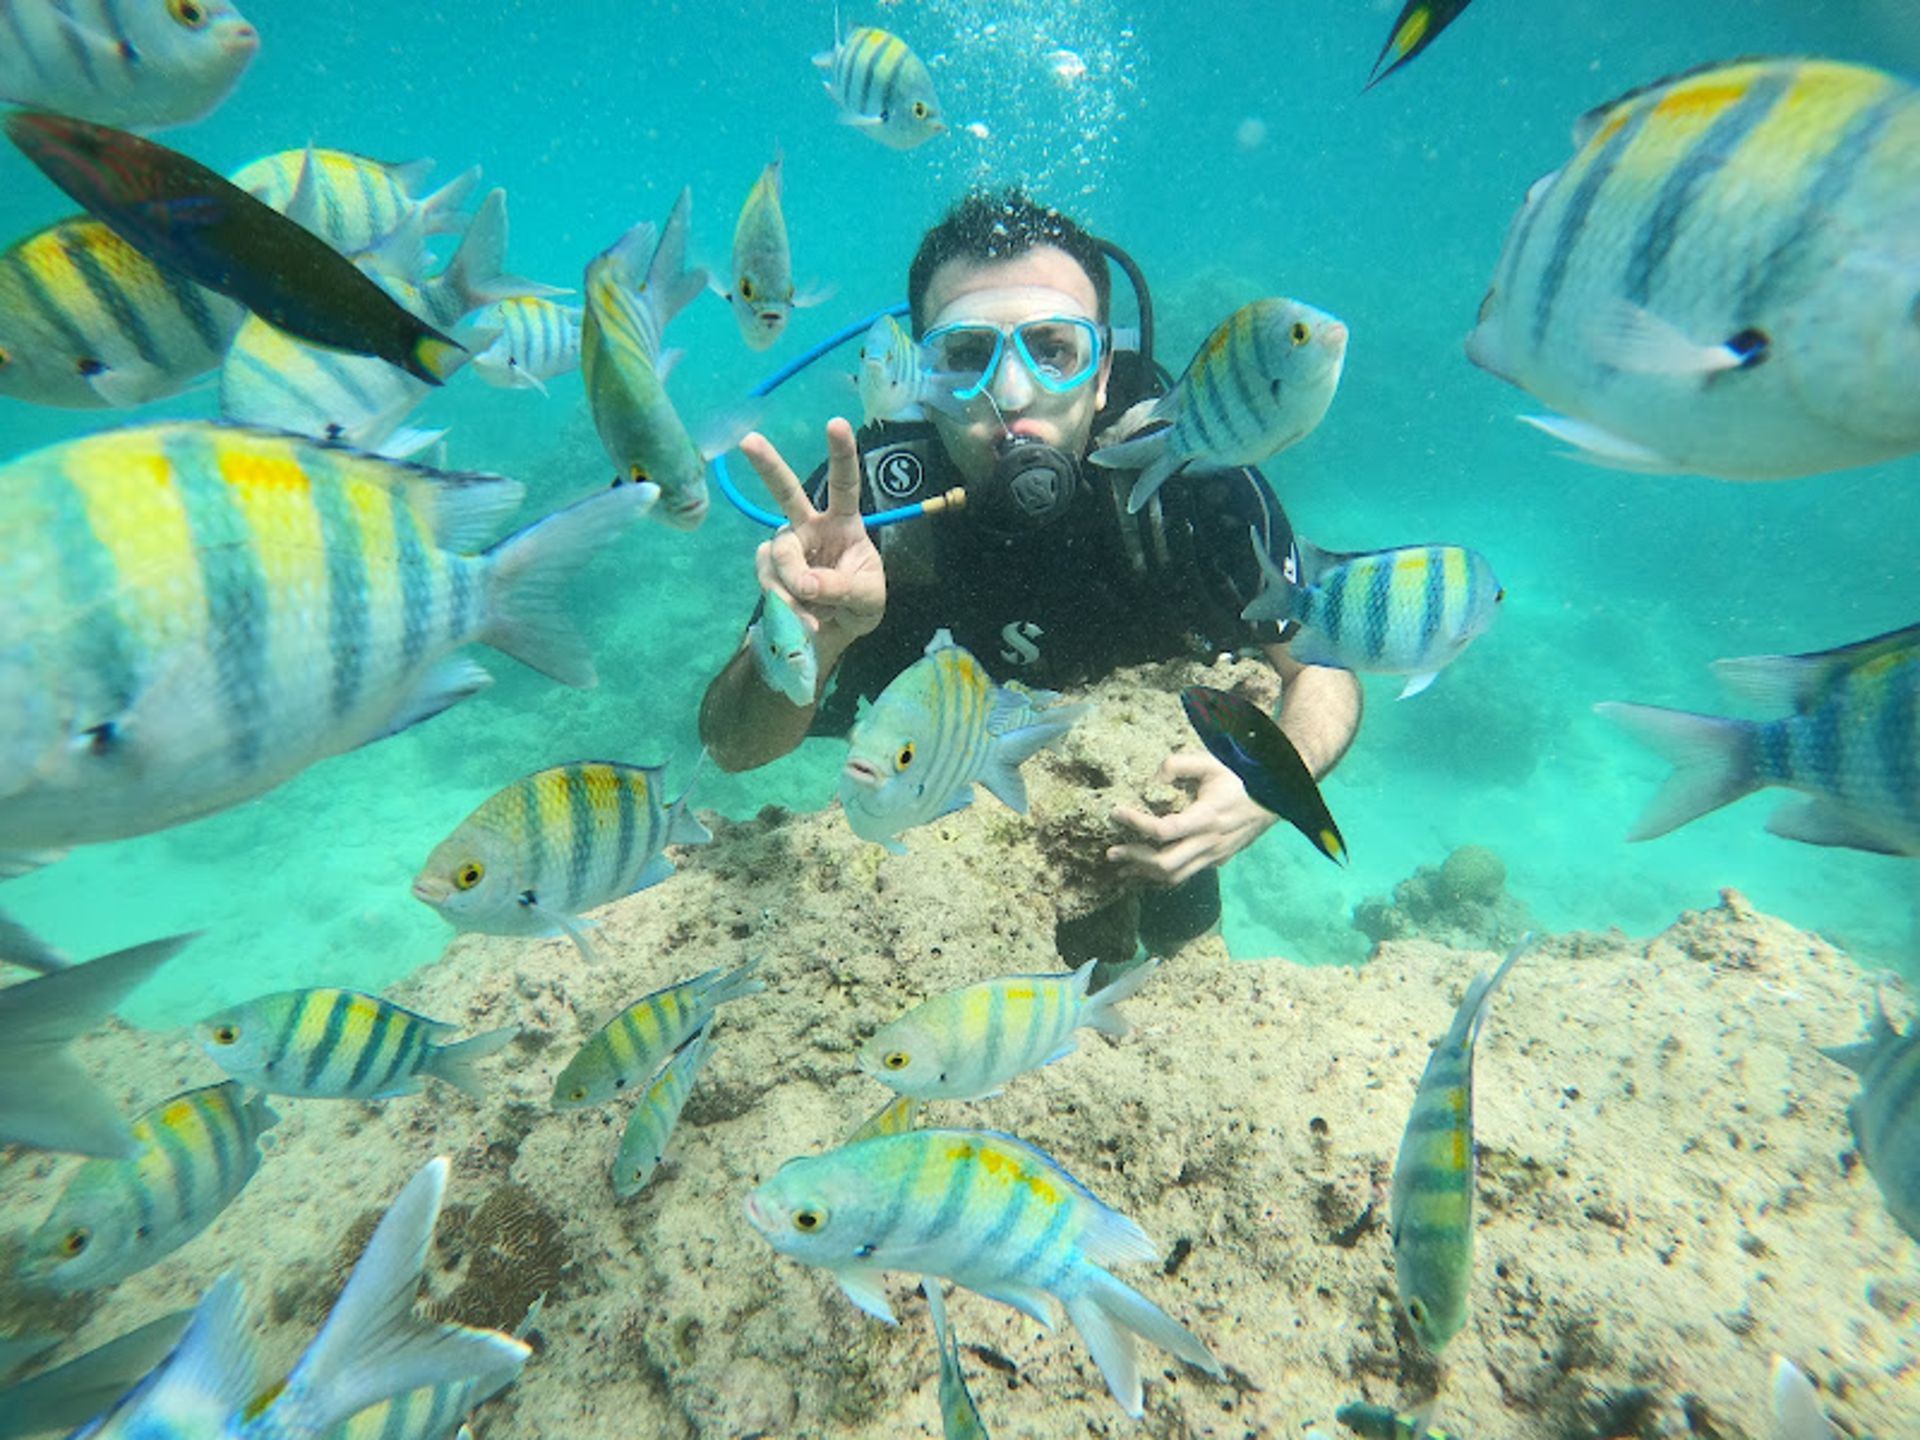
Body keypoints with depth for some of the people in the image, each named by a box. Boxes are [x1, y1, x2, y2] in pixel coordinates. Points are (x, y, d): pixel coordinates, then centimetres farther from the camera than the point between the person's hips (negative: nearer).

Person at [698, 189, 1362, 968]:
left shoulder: (1194, 477, -31)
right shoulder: (871, 497, -31)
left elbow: (1322, 669, -16)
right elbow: (733, 746, -30)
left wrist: (1271, 787, -37)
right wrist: (810, 638, -53)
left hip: (1150, 834, 1)